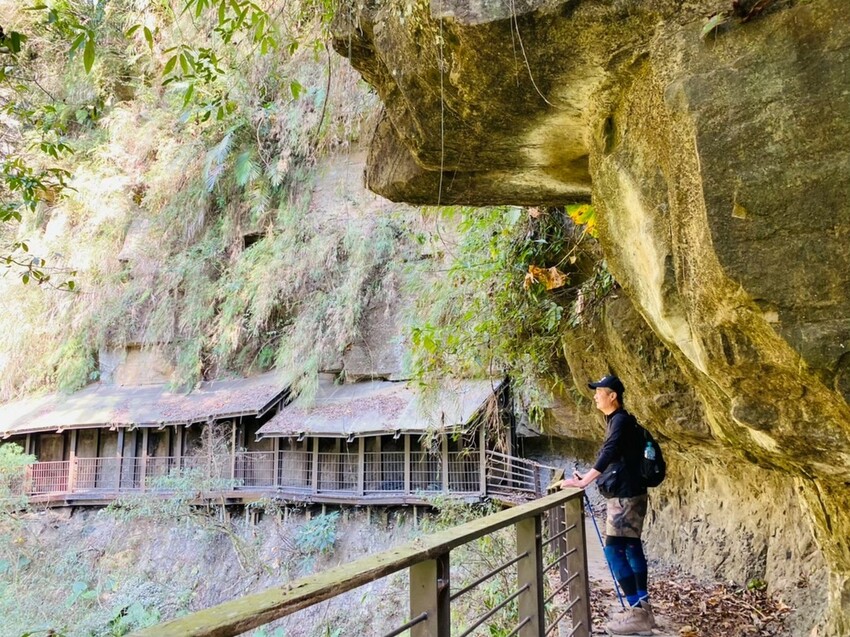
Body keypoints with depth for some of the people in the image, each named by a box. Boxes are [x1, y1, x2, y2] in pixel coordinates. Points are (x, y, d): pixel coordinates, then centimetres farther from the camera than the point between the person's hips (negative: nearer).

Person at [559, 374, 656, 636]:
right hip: (626, 494, 10)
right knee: (631, 548, 12)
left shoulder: (621, 421, -15)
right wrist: (589, 477, 30)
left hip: (625, 496, -10)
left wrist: (584, 481, -32)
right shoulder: (619, 421, 16)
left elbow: (609, 454, -28)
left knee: (614, 550, -9)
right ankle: (642, 609, 18)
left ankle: (637, 612, -5)